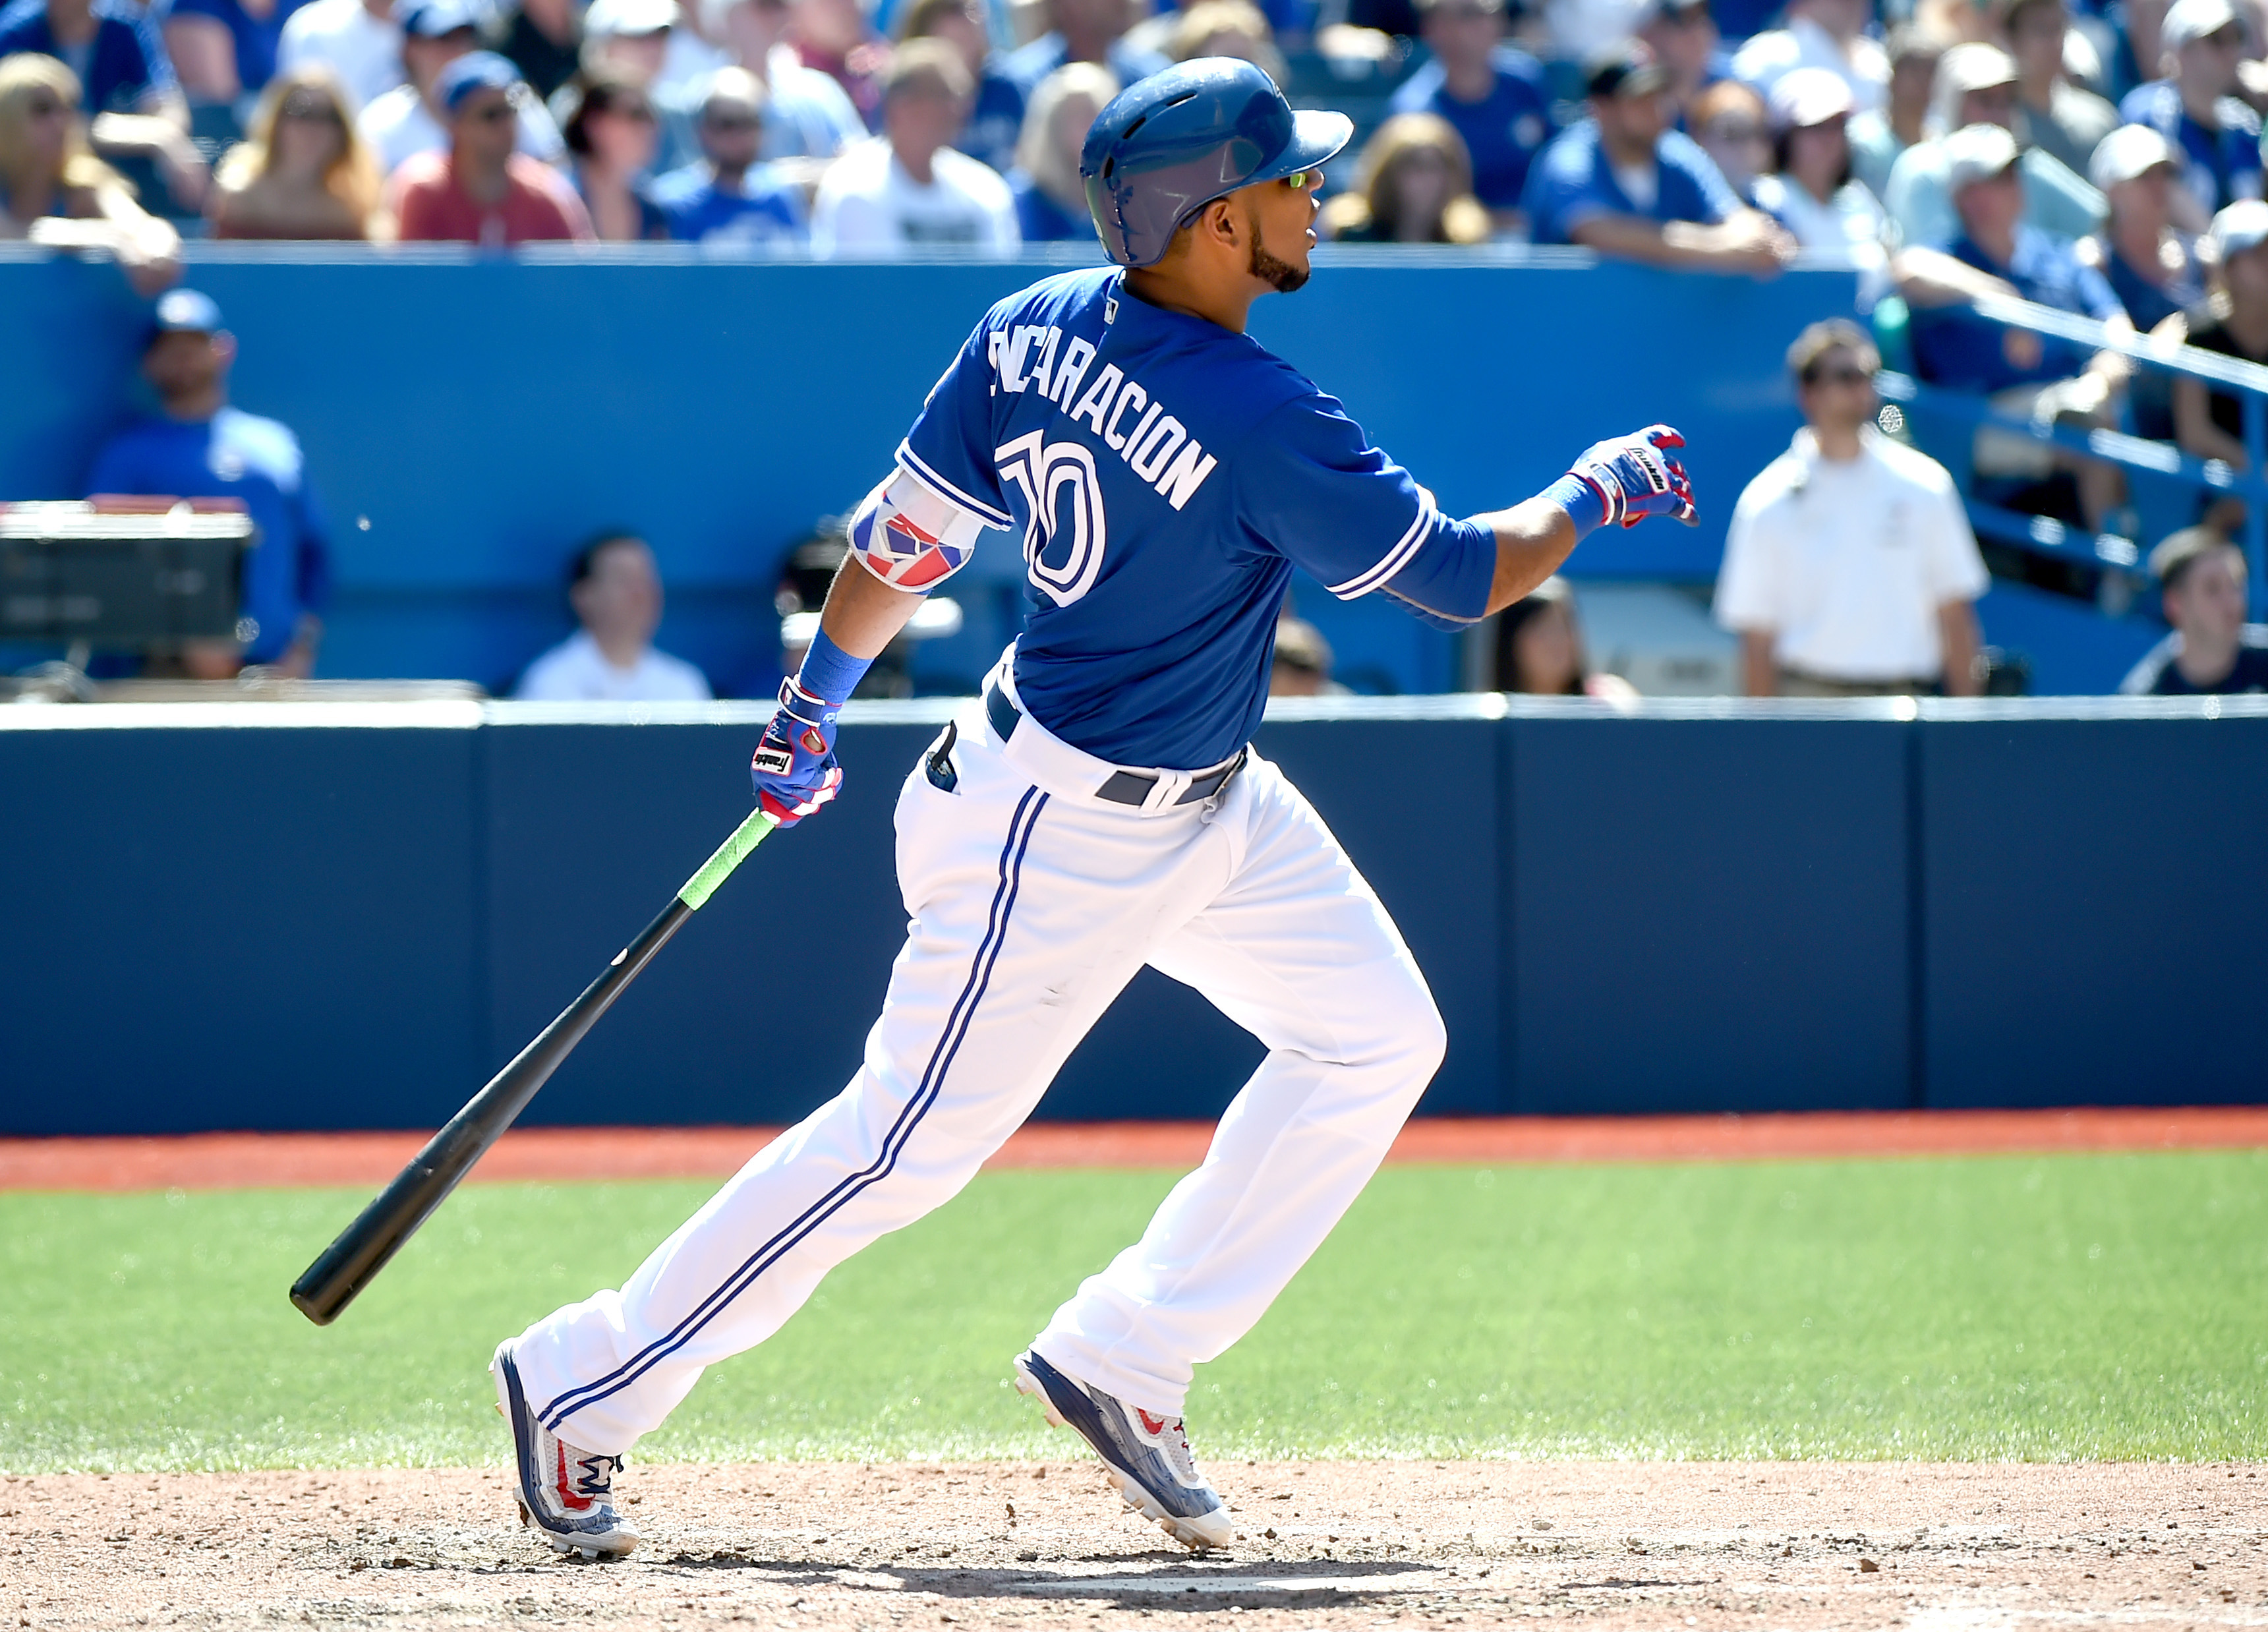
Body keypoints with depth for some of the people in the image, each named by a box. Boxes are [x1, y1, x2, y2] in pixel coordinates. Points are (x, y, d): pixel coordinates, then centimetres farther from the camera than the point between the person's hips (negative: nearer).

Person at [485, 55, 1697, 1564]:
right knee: (914, 1139, 0)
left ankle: (1121, 1362, 16)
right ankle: (582, 1386, 11)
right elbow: (1467, 576, -19)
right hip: (1068, 838, -9)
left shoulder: (1033, 331, -6)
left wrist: (818, 698, 17)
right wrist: (1598, 488, -1)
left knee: (1379, 1038, 11)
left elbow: (902, 543, 3)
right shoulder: (1257, 422, -29)